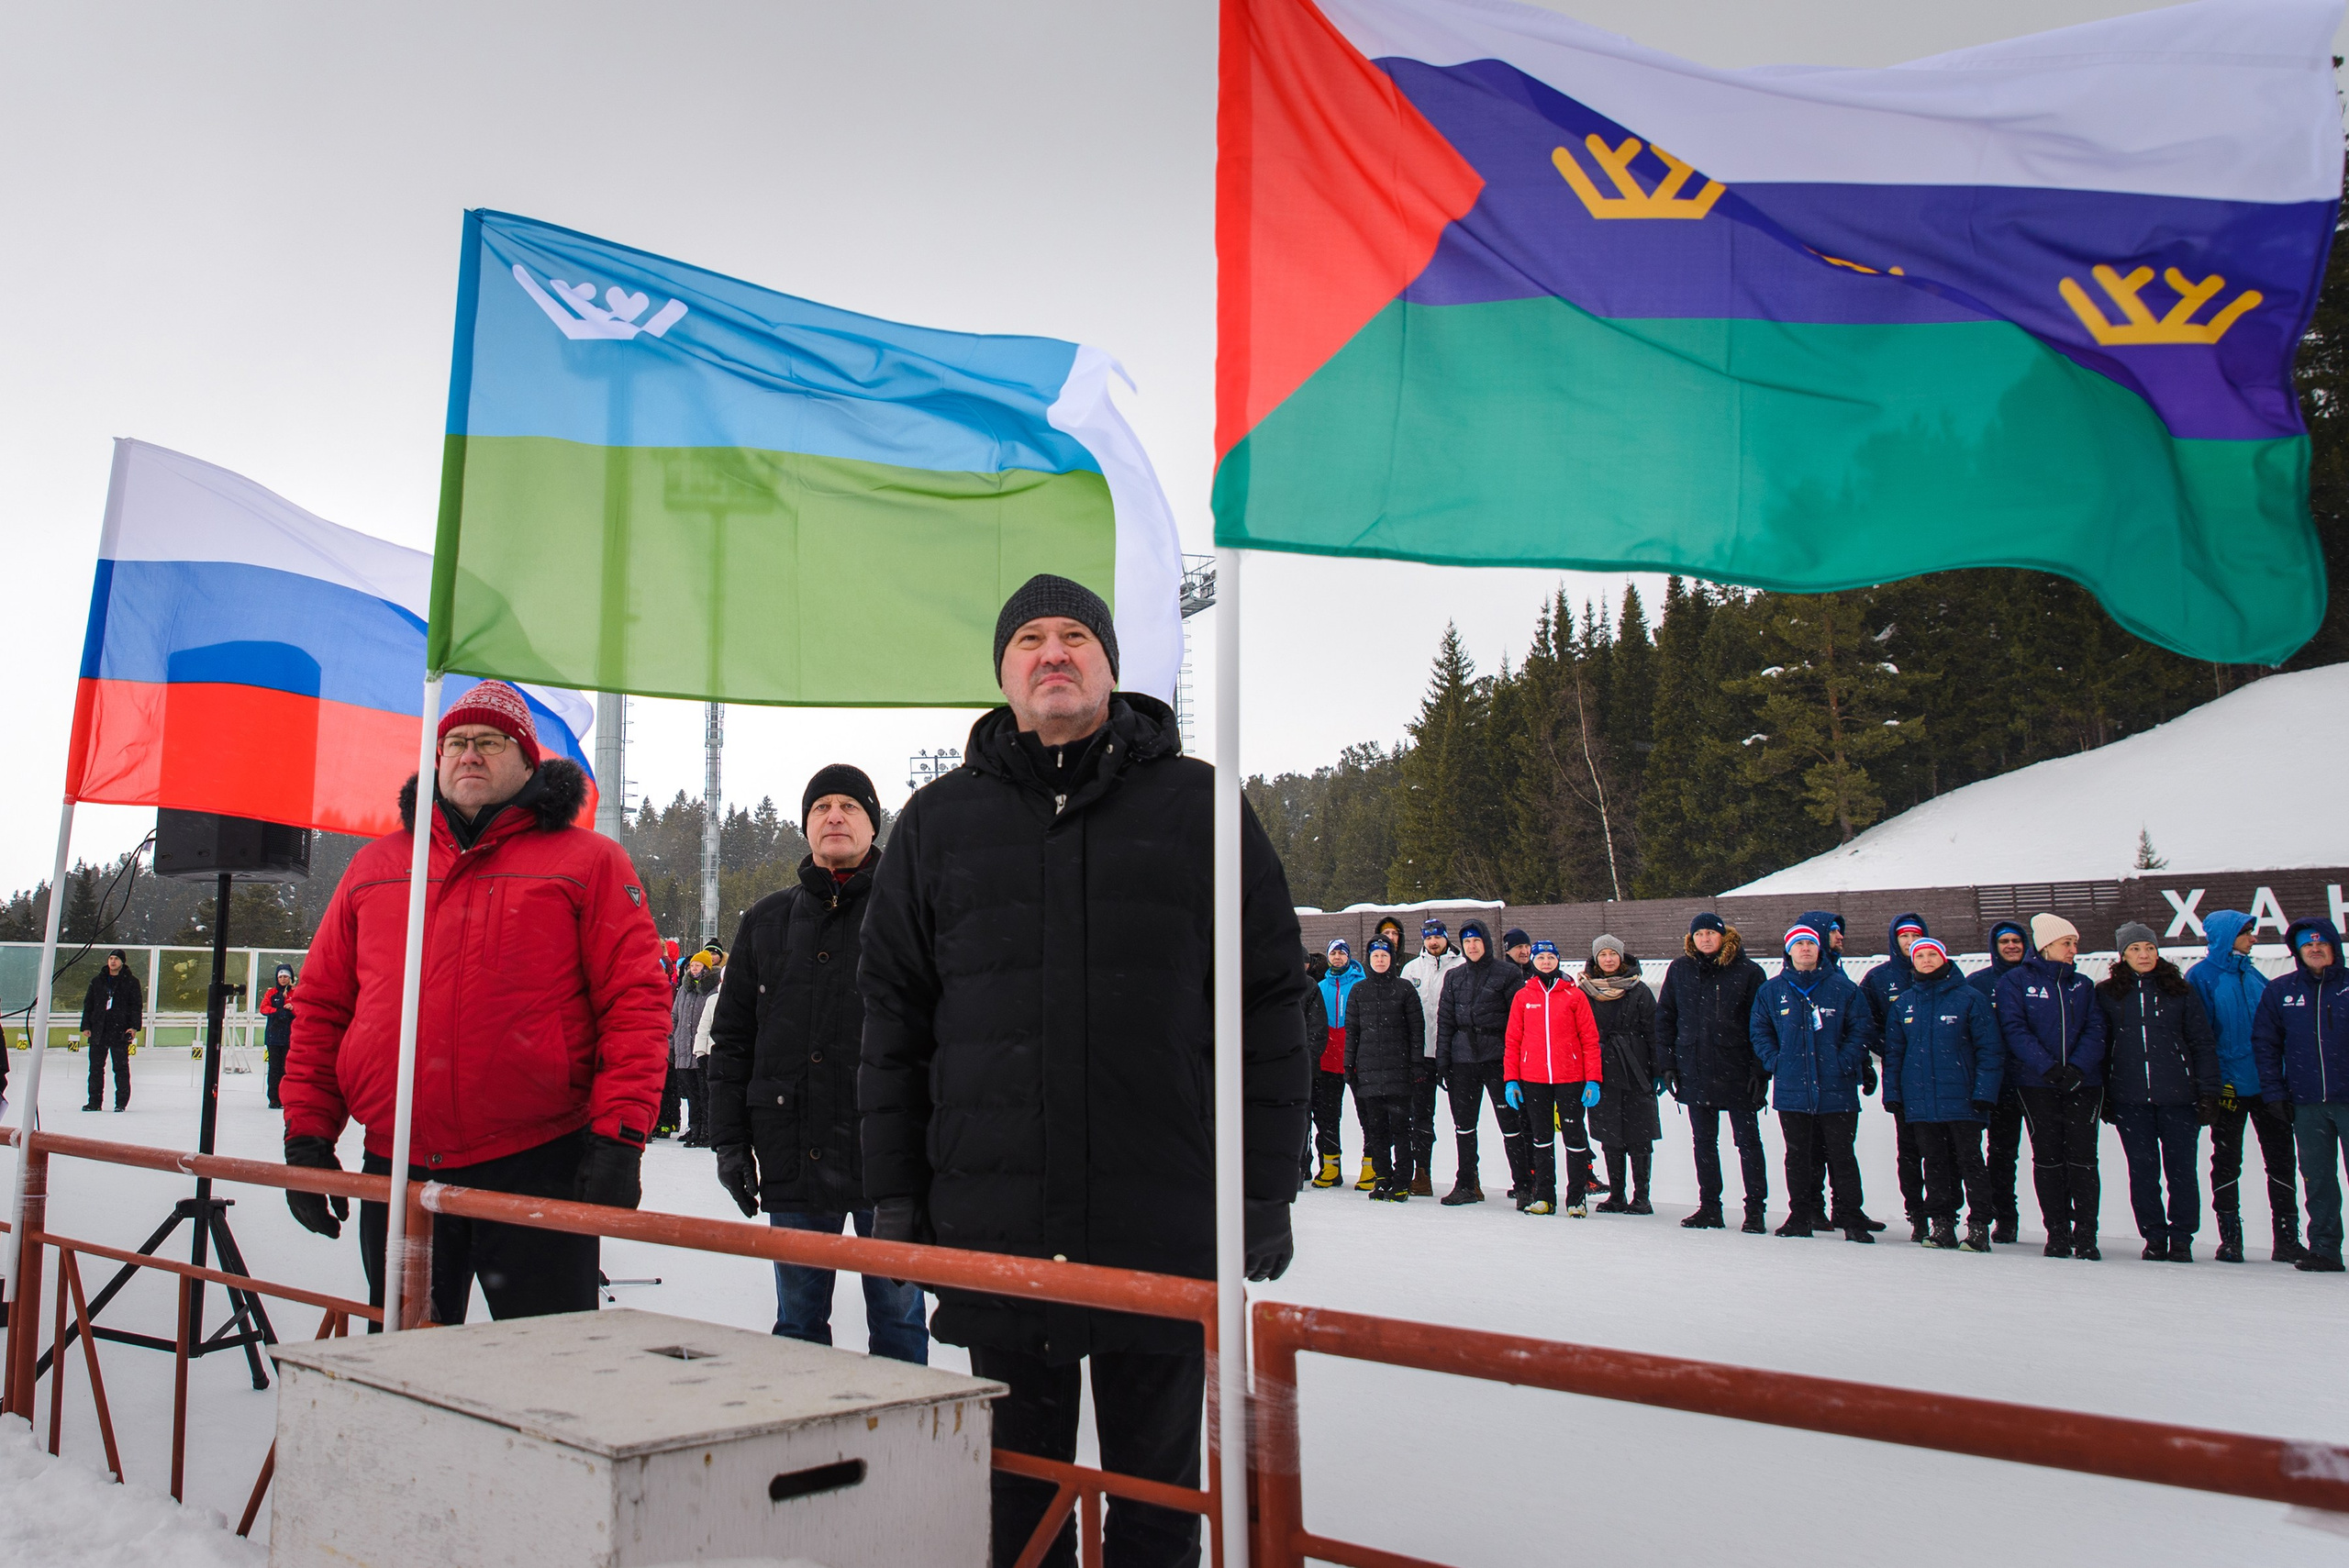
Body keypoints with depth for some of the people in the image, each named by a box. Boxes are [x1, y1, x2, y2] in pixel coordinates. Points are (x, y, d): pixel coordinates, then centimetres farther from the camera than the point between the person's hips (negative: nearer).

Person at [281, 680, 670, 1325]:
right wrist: (307, 1133, 6)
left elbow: (636, 1000, -7)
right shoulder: (375, 866, 13)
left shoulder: (588, 861, 0)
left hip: (538, 1169, -4)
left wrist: (618, 1137, -15)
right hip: (395, 1174, 4)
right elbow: (322, 1006, 14)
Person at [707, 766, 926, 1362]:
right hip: (793, 1156, 3)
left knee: (897, 1320, 7)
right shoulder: (767, 920, 12)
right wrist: (729, 1138, 6)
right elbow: (730, 1037, 14)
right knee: (797, 1322, 13)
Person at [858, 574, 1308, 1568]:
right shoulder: (938, 823, 8)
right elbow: (893, 1018, 9)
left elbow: (1270, 1008, 2)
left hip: (1167, 1226, -1)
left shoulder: (1198, 806, 3)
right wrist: (894, 1194, 4)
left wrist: (1267, 1192, -2)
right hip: (992, 1225, 2)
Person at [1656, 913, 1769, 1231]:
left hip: (1737, 1072, -3)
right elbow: (1664, 1018, 10)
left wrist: (1761, 1071, -9)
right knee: (1704, 1143, 10)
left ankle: (1755, 1209, 11)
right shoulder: (1679, 970, 6)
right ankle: (1709, 1208, 19)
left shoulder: (1747, 972, -3)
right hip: (1694, 1072, 3)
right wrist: (1668, 1064, 3)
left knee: (1748, 1141, 3)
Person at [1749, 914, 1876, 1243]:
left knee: (1841, 1156, 1)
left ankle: (1851, 1219, 9)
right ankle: (1802, 1216, 17)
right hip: (1792, 1091, 2)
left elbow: (1863, 1028, 3)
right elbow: (1759, 1031, 13)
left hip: (1836, 1091, -2)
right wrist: (1775, 1062, -1)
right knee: (1798, 1157, 9)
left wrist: (1844, 1063, -8)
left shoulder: (1842, 988, 1)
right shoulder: (1771, 990, 7)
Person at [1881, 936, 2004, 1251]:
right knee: (1934, 1164, 10)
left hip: (1962, 1100, -3)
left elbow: (1990, 1049, -3)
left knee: (1970, 1162, 1)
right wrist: (1892, 1093, 4)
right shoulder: (1901, 1004, 9)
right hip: (1920, 1103, 4)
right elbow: (1893, 1052, 12)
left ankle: (1979, 1226, 6)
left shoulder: (1971, 999, -2)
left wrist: (1985, 1092, -11)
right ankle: (1941, 1225, 16)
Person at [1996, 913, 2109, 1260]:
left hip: (2083, 1082, 2)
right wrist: (2048, 1067, -17)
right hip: (2037, 1084, -2)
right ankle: (2057, 1234, 9)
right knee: (2048, 1157, 1)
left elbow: (2095, 1029, 3)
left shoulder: (2082, 985, 14)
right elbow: (2015, 1029, -6)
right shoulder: (2016, 981, 3)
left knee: (2082, 1157, -3)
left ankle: (2085, 1235, 3)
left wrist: (2077, 1067, -13)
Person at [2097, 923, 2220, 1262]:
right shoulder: (2107, 994, 7)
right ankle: (2154, 1237, 14)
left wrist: (2208, 1091, 0)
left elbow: (2203, 1043, 7)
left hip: (2178, 1095, 0)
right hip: (2130, 1099, 1)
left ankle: (2182, 1238, 12)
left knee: (2182, 1168, 1)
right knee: (2142, 1170, 4)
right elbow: (2100, 1046, 9)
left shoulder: (2180, 992, 7)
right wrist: (2103, 1095, 5)